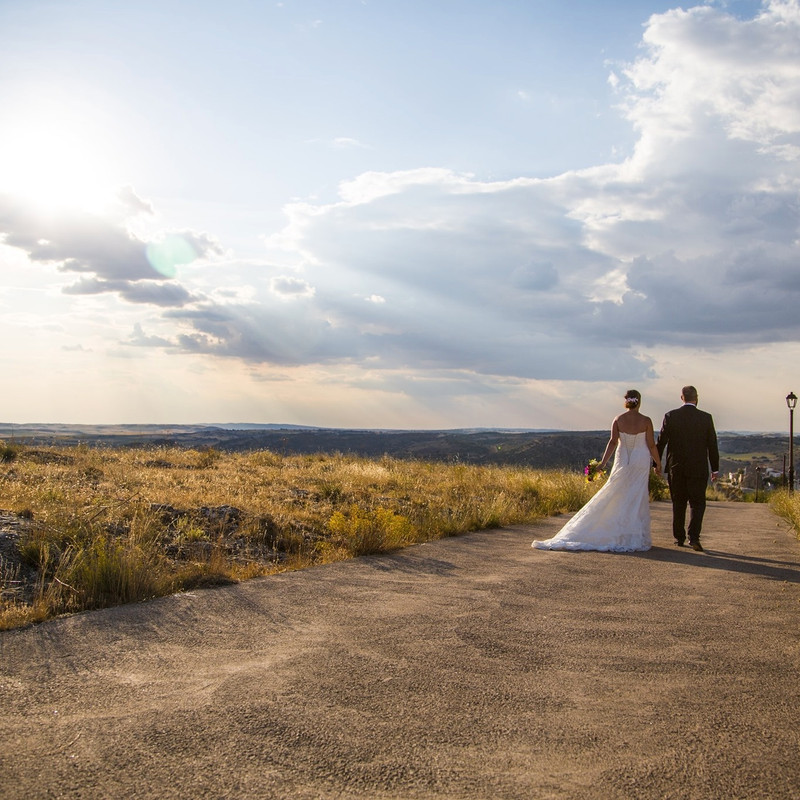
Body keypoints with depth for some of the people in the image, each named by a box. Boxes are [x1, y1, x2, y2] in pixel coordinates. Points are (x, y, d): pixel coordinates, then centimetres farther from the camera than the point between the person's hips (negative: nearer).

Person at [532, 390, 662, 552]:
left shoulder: (618, 420, -2)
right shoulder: (646, 421, -6)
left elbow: (613, 442, -10)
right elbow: (651, 445, -4)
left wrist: (603, 463, -11)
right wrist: (658, 464, 8)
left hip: (622, 464, 2)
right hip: (641, 464, -2)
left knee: (615, 499, 8)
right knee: (638, 501, 4)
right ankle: (634, 538, 6)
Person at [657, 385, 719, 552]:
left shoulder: (670, 416, -4)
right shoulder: (706, 418, -4)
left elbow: (661, 442, -1)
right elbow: (712, 445, 0)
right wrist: (715, 469, 8)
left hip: (676, 468, 1)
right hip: (698, 469, -1)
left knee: (678, 504, 12)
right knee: (697, 504, 6)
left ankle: (679, 538, 18)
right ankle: (694, 537, -10)